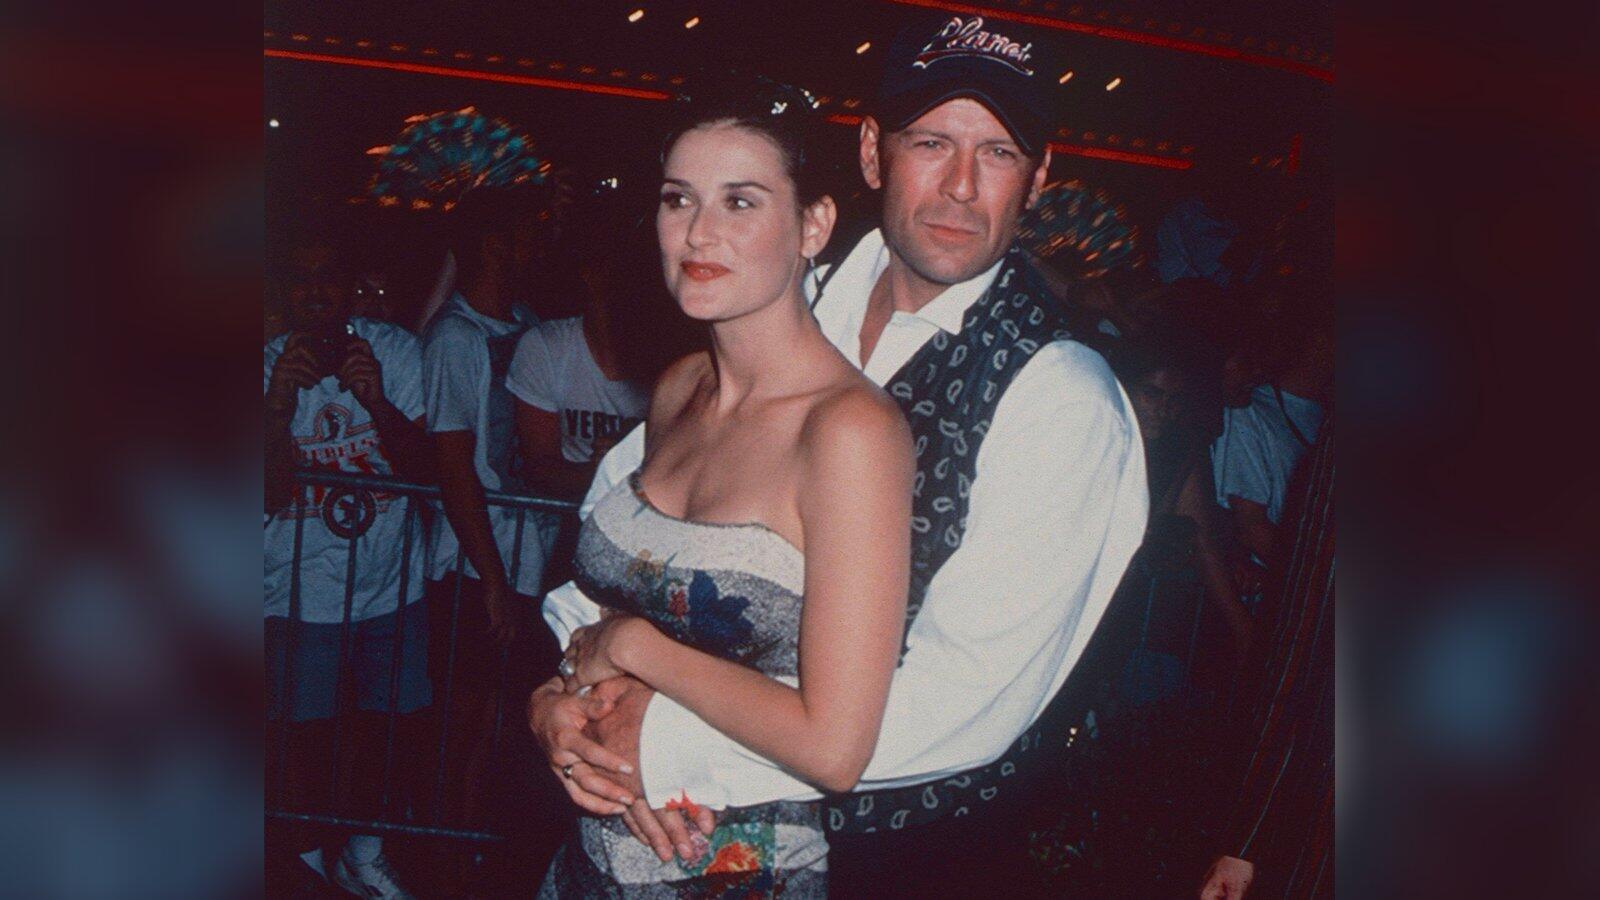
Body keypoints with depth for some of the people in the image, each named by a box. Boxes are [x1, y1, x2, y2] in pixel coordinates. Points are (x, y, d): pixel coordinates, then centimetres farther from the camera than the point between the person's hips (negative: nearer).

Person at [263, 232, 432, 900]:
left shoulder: (394, 350, -8)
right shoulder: (270, 364, -9)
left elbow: (423, 470, -10)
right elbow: (271, 495, -16)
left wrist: (377, 402, -29)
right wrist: (281, 402, -32)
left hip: (390, 580, 2)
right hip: (302, 588, -1)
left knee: (389, 719, 14)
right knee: (305, 730, 8)